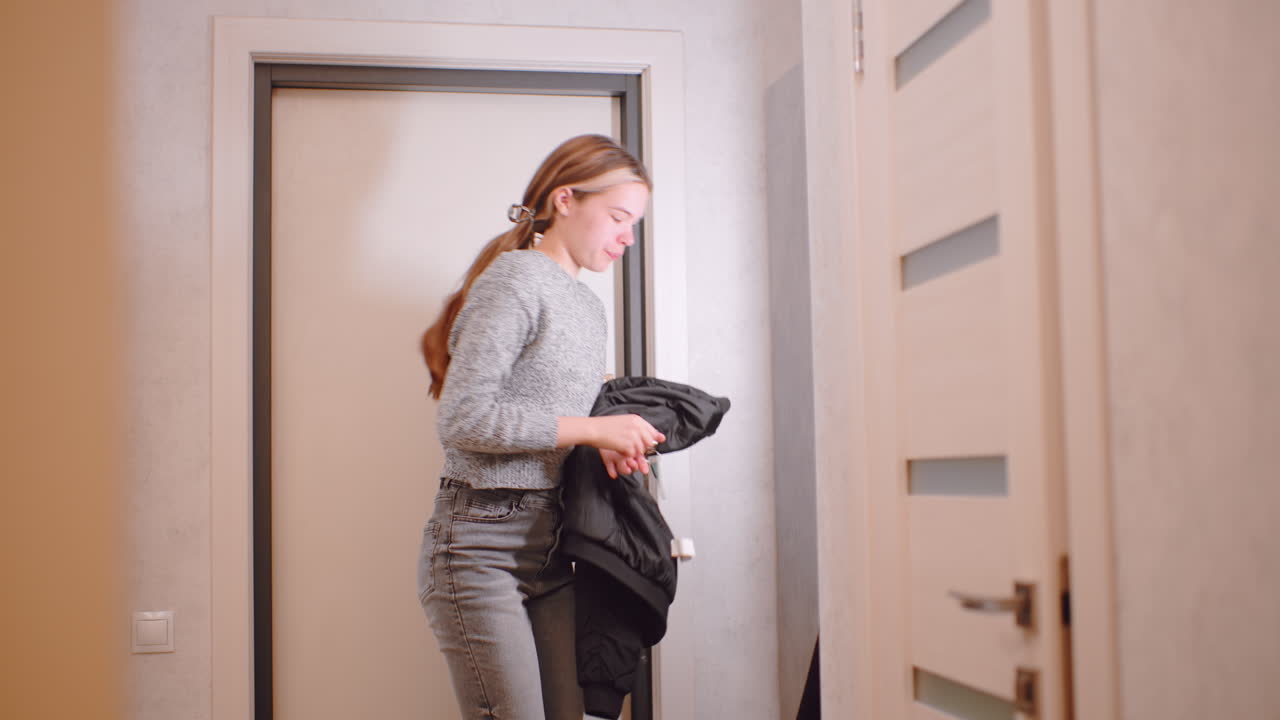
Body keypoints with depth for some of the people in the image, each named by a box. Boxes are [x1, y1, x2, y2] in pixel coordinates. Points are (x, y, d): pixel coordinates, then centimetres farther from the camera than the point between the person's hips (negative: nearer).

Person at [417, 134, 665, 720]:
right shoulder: (513, 279, -12)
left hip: (547, 547, 8)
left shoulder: (589, 306, 15)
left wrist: (608, 443, 0)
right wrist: (593, 430, -16)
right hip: (481, 547, -8)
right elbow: (463, 419, -21)